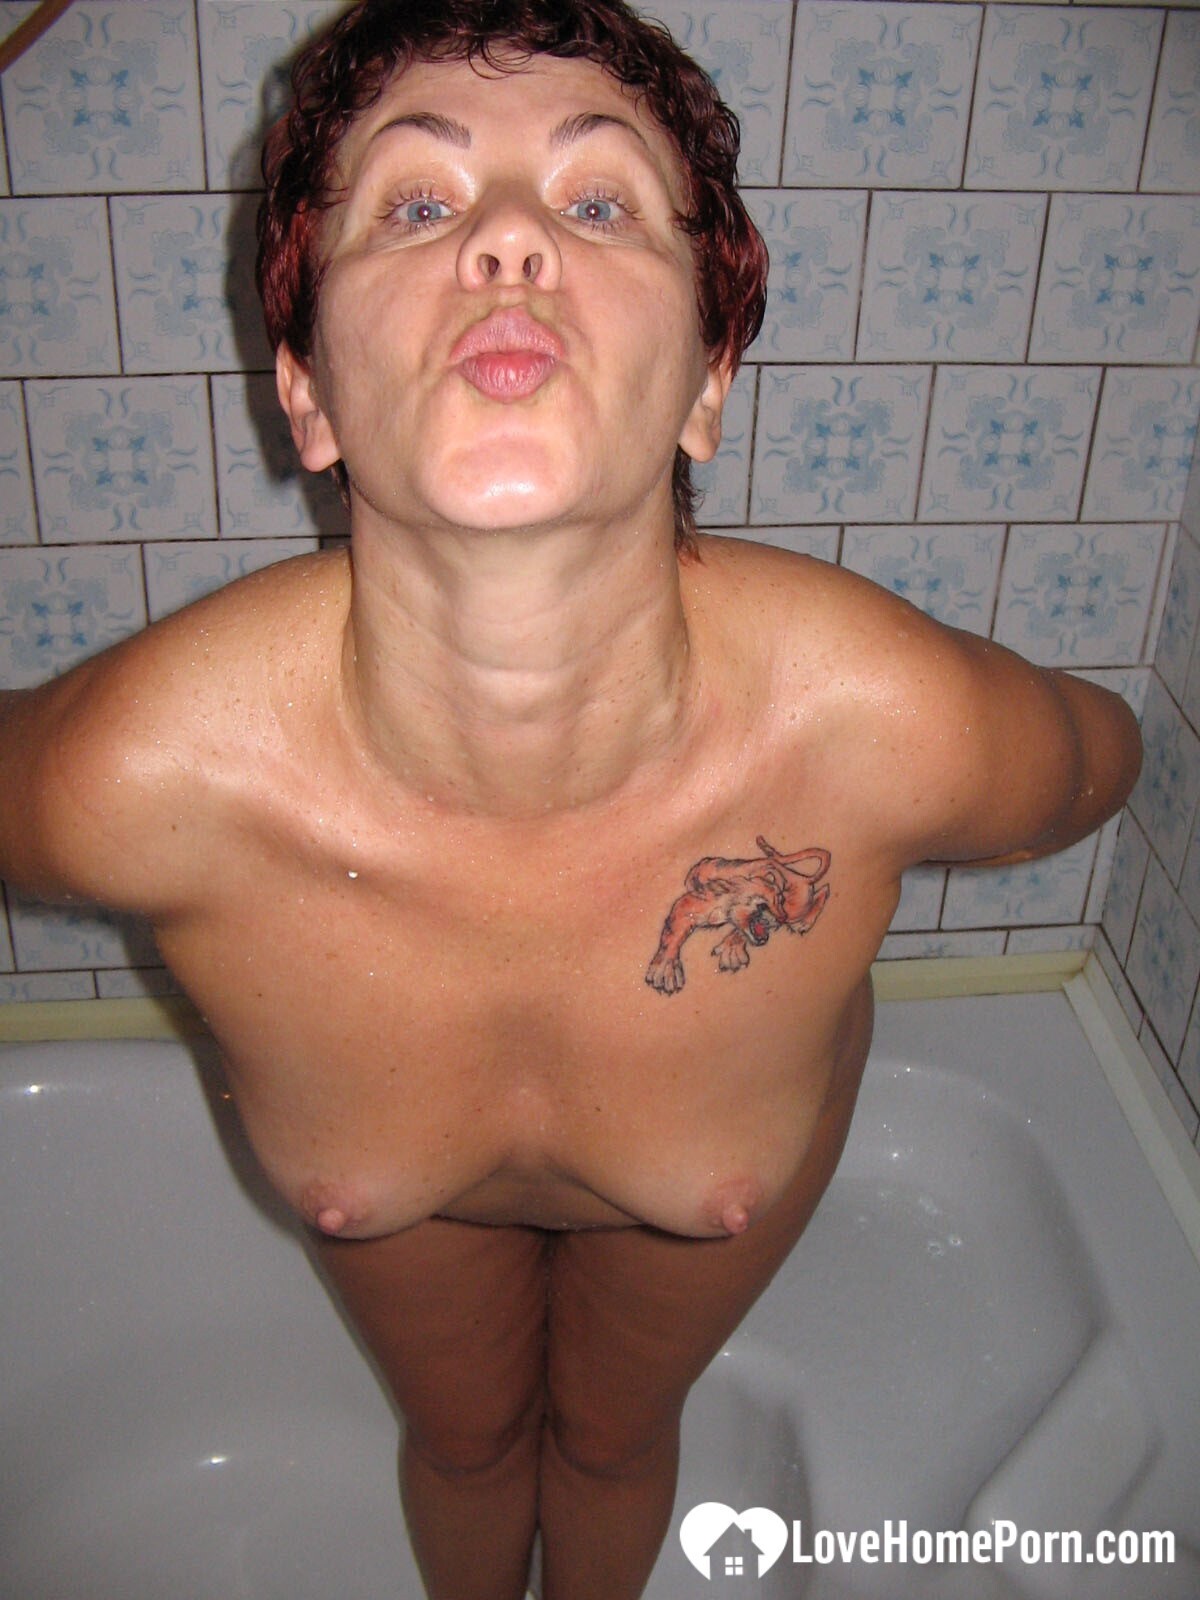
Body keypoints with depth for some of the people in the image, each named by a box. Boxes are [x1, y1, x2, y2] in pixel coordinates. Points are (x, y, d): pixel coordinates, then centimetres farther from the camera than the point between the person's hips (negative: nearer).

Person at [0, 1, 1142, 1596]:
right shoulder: (140, 774, -41)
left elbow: (1102, 753, -15)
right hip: (397, 1196, 0)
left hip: (726, 1198, 1)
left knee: (613, 1429, 29)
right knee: (463, 1432, 29)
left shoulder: (899, 728, -41)